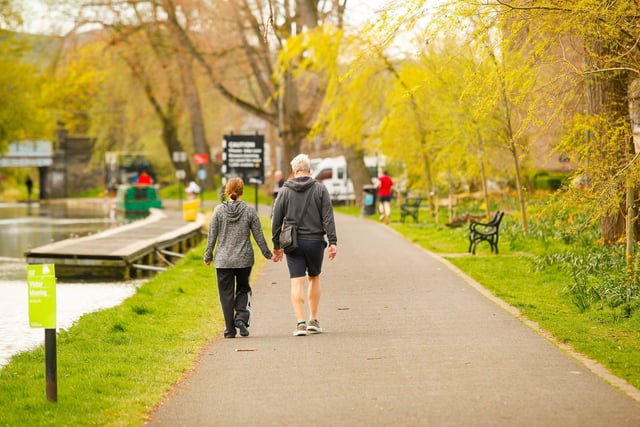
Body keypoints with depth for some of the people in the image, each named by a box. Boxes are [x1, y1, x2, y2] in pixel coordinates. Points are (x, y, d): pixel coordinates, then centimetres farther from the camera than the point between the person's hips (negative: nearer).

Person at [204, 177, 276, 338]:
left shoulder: (219, 210, -5)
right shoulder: (249, 211, -5)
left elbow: (212, 236, -3)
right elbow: (259, 236, 0)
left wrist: (208, 256, 7)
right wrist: (268, 254, 13)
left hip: (223, 260, 0)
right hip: (244, 259, 0)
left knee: (226, 294, 6)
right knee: (243, 289, 19)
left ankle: (230, 329, 5)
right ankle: (242, 318, -1)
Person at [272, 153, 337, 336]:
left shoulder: (285, 191, 1)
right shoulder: (320, 189, -1)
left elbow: (276, 220, 3)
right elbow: (328, 218, -7)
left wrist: (276, 245, 11)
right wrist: (332, 242, -7)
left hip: (293, 243, 0)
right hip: (315, 241, 0)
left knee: (297, 282, -1)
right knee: (314, 278, 17)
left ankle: (300, 322, -10)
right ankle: (313, 320, 18)